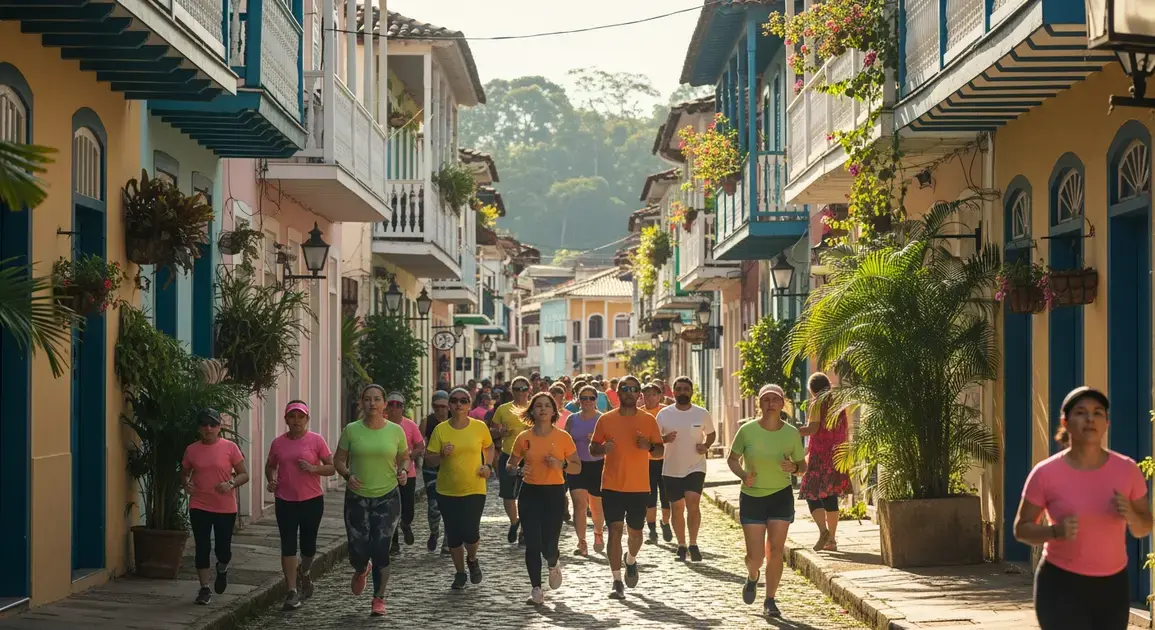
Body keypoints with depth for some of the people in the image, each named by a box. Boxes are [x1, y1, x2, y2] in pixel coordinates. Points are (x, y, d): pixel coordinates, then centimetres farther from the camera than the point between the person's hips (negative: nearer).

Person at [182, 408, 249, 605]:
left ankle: (222, 569, 37)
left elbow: (244, 474, -1)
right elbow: (184, 473, 16)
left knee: (223, 548, 2)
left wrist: (231, 483, -20)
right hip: (199, 507, 1)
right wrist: (186, 483, -6)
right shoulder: (192, 450, 3)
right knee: (202, 548, -1)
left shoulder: (230, 447, -3)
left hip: (225, 508, -1)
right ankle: (205, 588, 9)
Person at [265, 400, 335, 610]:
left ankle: (304, 573, 42)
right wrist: (271, 480, -1)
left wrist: (313, 468, -20)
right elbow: (270, 466, 20)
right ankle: (292, 592, -3)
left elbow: (331, 467, -2)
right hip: (285, 501, 1)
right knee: (288, 546, -5)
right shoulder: (278, 443, 4)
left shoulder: (316, 440, -4)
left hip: (312, 500, -1)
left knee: (308, 545, 10)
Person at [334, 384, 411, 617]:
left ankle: (379, 599, 13)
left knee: (380, 550, -5)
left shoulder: (395, 431, -1)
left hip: (387, 497, 0)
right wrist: (347, 475, -15)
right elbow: (338, 460, 5)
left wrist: (403, 471, -9)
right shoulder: (351, 430, -3)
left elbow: (404, 458, 12)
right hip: (357, 497, 0)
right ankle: (361, 571, 39)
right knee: (358, 551, 0)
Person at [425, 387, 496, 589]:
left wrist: (488, 466, 0)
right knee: (453, 535, 8)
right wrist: (442, 455, -20)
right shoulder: (441, 430, -5)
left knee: (470, 533, -12)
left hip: (474, 489, -1)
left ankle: (472, 560, 22)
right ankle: (460, 573, 29)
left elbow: (489, 447, 16)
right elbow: (430, 458, -1)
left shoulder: (479, 427, -3)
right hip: (447, 491, 1)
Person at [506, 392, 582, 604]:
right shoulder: (524, 438, 2)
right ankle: (536, 588, 10)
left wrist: (561, 464, -15)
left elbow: (577, 467, 4)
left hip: (555, 493, -1)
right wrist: (517, 470, -11)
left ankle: (554, 565, 32)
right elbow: (510, 464, 12)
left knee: (549, 545, -5)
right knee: (532, 544, -5)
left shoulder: (563, 437, -1)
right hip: (530, 493, 1)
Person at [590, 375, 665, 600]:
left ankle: (631, 560, 43)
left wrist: (649, 446, -17)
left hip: (639, 487, 1)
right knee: (615, 529, -7)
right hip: (612, 486, -1)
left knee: (635, 530, 10)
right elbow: (592, 448, 8)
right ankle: (617, 582, -4)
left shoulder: (648, 420, 2)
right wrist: (603, 448, -15)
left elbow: (661, 450, 6)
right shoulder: (606, 419, 2)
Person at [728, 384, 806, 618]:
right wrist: (743, 475, -16)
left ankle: (770, 601, 14)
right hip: (751, 497, -1)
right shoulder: (747, 430, -11)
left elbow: (803, 465, 4)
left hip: (781, 496, 1)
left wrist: (794, 468, -19)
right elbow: (732, 459, 3)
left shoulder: (792, 433, -7)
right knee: (755, 556, -2)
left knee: (775, 551, -2)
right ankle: (752, 577, 34)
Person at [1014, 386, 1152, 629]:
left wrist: (1131, 516, -17)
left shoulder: (1127, 470, -3)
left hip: (1113, 586, 4)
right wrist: (1056, 531, -23)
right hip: (1062, 586, -4)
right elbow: (1021, 529, -2)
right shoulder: (1046, 473, -11)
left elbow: (1144, 528, 7)